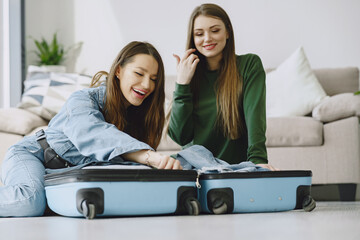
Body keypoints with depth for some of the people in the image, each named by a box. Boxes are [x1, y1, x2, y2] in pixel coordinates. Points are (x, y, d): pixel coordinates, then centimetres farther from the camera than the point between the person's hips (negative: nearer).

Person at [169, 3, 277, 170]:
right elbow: (180, 137, -1)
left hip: (238, 170, -2)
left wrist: (257, 160, -30)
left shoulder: (249, 64, 1)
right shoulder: (192, 73, 8)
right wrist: (182, 84, -7)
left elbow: (255, 115, -13)